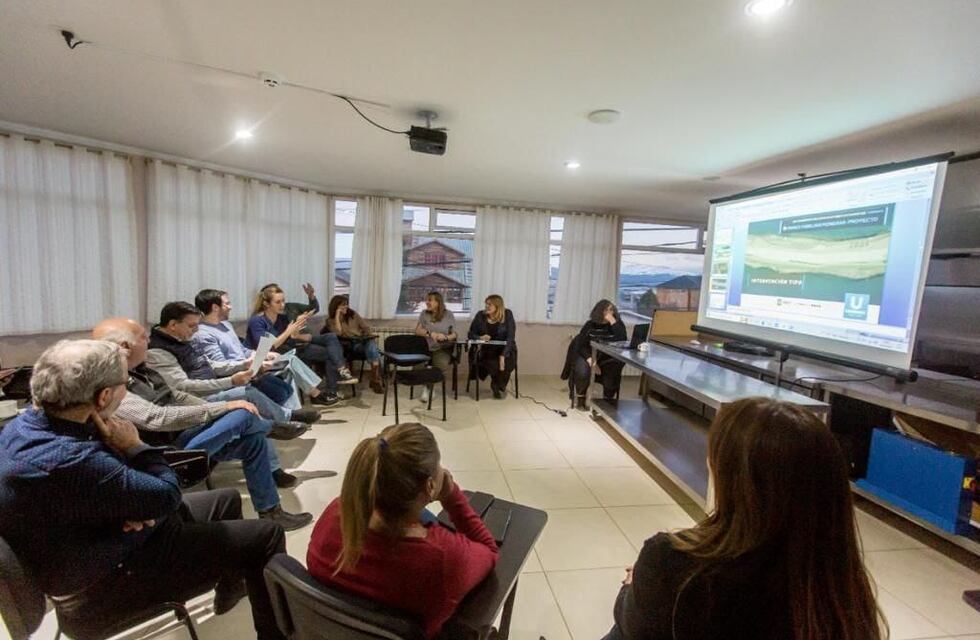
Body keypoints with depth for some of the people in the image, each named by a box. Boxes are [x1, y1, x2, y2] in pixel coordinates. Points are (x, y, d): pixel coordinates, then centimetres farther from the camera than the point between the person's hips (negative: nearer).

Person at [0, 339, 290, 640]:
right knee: (265, 535, -8)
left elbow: (110, 478, 7)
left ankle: (230, 587, 43)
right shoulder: (69, 462, -38)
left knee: (227, 499, 21)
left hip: (99, 541, 10)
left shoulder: (27, 422, -6)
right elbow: (167, 496, -26)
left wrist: (133, 504, -11)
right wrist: (134, 447, -15)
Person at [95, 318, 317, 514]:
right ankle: (267, 425, 12)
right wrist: (223, 407, -26)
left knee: (253, 440, 4)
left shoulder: (137, 370, 8)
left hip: (187, 429, 10)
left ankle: (270, 512, 16)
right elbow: (159, 418, -30)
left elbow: (177, 397, 14)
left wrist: (221, 413, 2)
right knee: (243, 415, -24)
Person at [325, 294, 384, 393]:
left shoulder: (353, 314, 13)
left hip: (363, 342, 2)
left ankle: (375, 380, -43)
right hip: (350, 347, -2)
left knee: (371, 343, -36)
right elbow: (338, 333, -13)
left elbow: (366, 327, 13)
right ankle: (376, 381, -37)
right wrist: (337, 316, -9)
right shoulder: (330, 320, 7)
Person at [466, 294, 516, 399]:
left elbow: (510, 337, -13)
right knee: (493, 364, -30)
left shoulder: (507, 315, -7)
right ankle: (497, 386, 7)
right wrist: (480, 337, -18)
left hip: (506, 350, -1)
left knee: (505, 365, -30)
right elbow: (470, 334, 6)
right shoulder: (480, 315, -1)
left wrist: (503, 355, -25)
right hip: (488, 350, 1)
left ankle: (499, 386, 7)